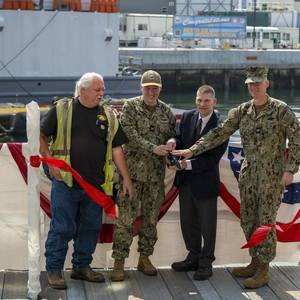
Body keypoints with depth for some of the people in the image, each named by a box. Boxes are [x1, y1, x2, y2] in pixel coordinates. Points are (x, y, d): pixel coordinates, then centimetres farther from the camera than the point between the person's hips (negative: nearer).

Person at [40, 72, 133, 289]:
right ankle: (54, 270, 10)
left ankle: (82, 267, 26)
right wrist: (51, 162, -7)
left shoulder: (108, 115, 10)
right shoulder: (61, 109, -1)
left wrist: (127, 178, 8)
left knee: (91, 227, 11)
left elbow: (116, 148, 11)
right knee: (62, 227, -2)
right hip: (66, 182, -4)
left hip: (96, 183, 4)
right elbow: (41, 136, 3)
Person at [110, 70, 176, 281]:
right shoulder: (130, 107, -3)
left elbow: (172, 136, 11)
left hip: (157, 173, 4)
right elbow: (131, 136, -13)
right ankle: (119, 262, 2)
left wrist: (170, 145, -13)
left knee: (151, 218, 10)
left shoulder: (166, 111, 8)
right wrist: (153, 148, -23)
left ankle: (145, 258, 22)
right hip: (133, 170, -4)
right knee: (125, 218, -4)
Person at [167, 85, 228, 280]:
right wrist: (174, 141, -16)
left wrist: (189, 164, -24)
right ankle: (194, 257, 35)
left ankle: (206, 264, 22)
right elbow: (181, 139, 8)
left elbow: (213, 158, -18)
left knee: (207, 225, 8)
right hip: (185, 180, 6)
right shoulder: (187, 117, 2)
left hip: (205, 181, -6)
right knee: (188, 222, 17)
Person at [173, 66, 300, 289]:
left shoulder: (281, 110, -9)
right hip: (248, 173, 6)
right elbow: (219, 134, 4)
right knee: (248, 220, 11)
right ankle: (255, 263, 26)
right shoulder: (241, 111, 4)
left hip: (272, 175, -5)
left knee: (265, 221, -2)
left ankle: (263, 271, 7)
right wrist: (192, 151, -2)